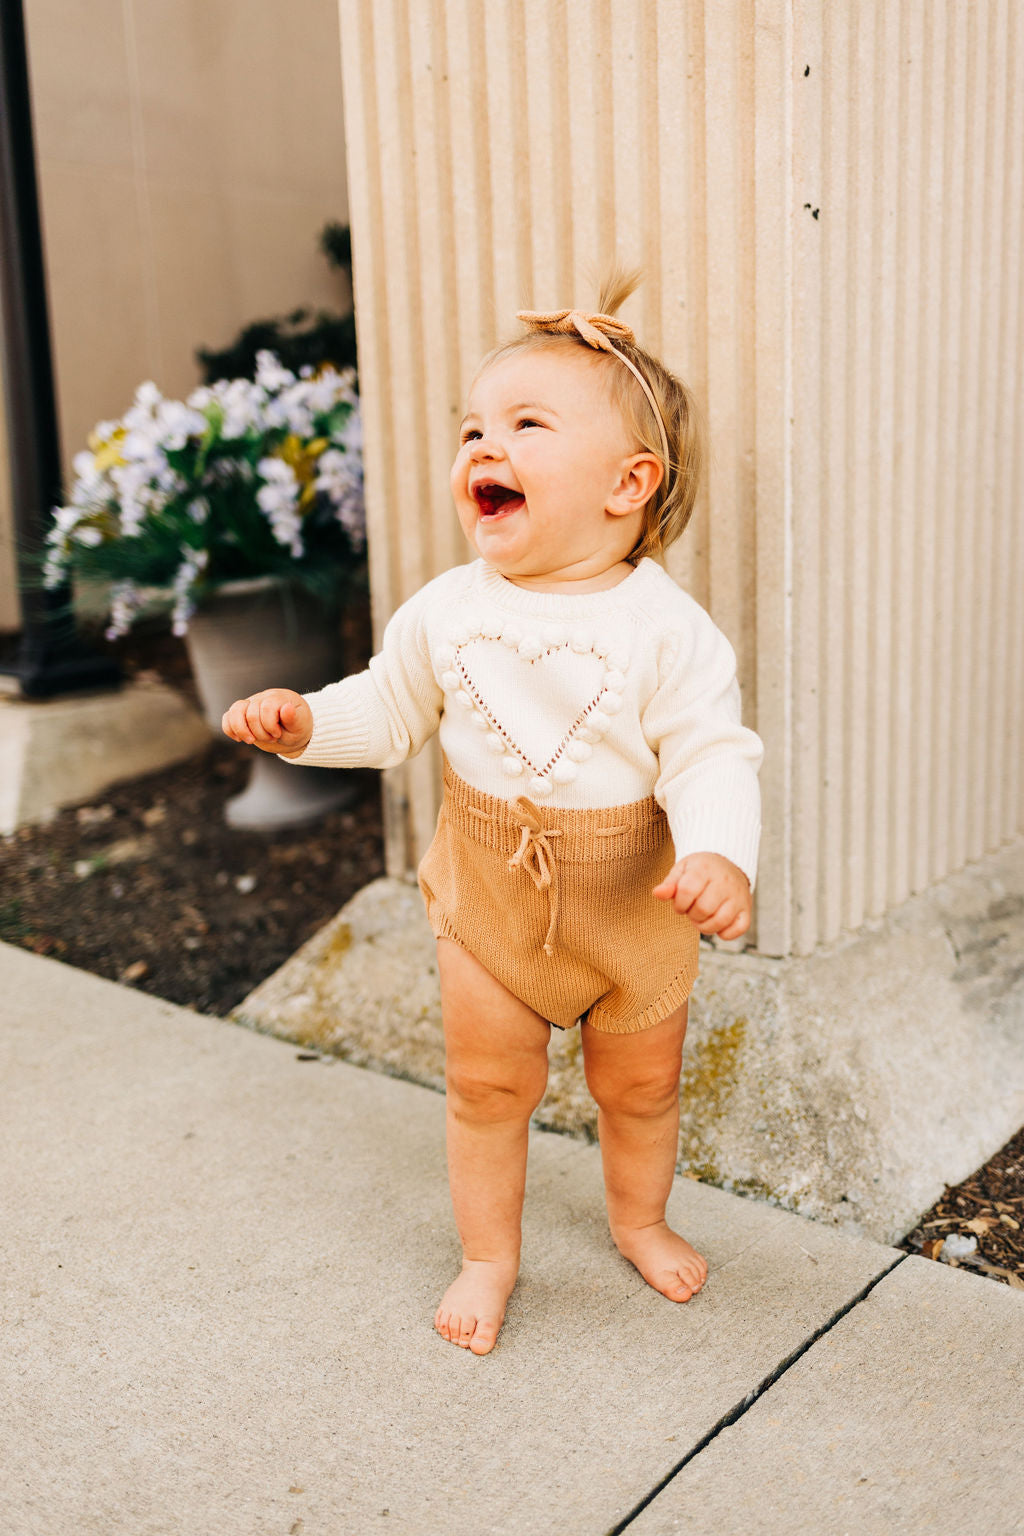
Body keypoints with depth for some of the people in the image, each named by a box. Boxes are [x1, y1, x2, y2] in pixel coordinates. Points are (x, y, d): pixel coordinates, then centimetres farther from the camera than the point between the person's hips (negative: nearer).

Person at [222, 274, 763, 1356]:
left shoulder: (664, 625, -19)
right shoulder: (446, 610, -7)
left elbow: (710, 755, -19)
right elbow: (390, 710, 6)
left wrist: (720, 855, -36)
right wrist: (306, 721, -11)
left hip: (635, 899, -1)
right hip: (489, 888, 2)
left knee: (640, 1085, 18)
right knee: (486, 1083, 13)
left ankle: (638, 1218, 47)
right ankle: (489, 1254, 36)